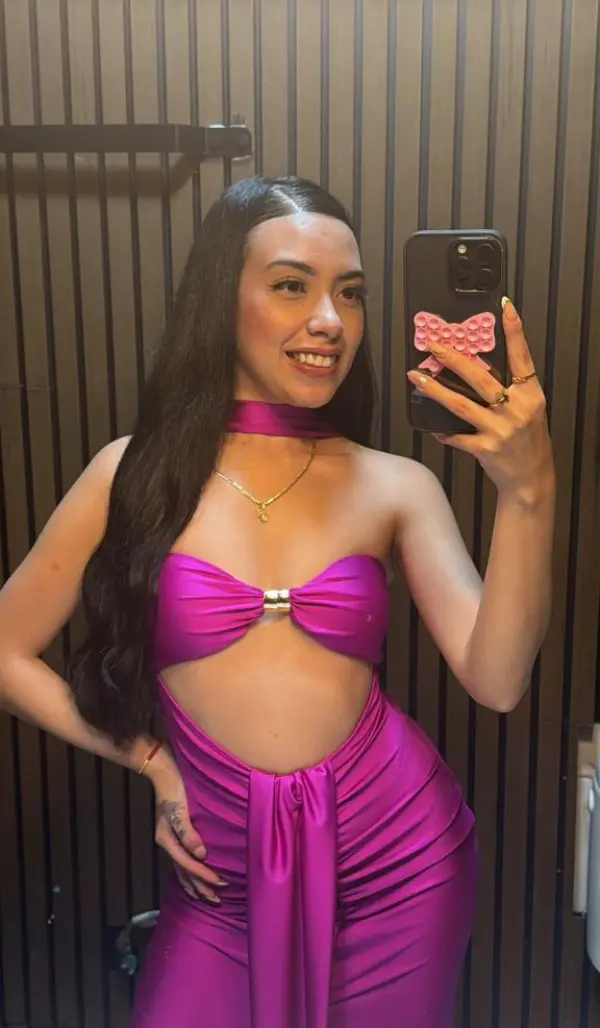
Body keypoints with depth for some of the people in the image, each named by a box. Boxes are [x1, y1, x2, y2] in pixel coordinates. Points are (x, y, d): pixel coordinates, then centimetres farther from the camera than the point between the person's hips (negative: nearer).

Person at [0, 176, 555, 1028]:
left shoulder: (397, 487, -5)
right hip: (227, 874, 0)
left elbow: (495, 680, -16)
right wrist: (152, 762, -1)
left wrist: (527, 493, -28)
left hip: (398, 862, 1)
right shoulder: (140, 474, -7)